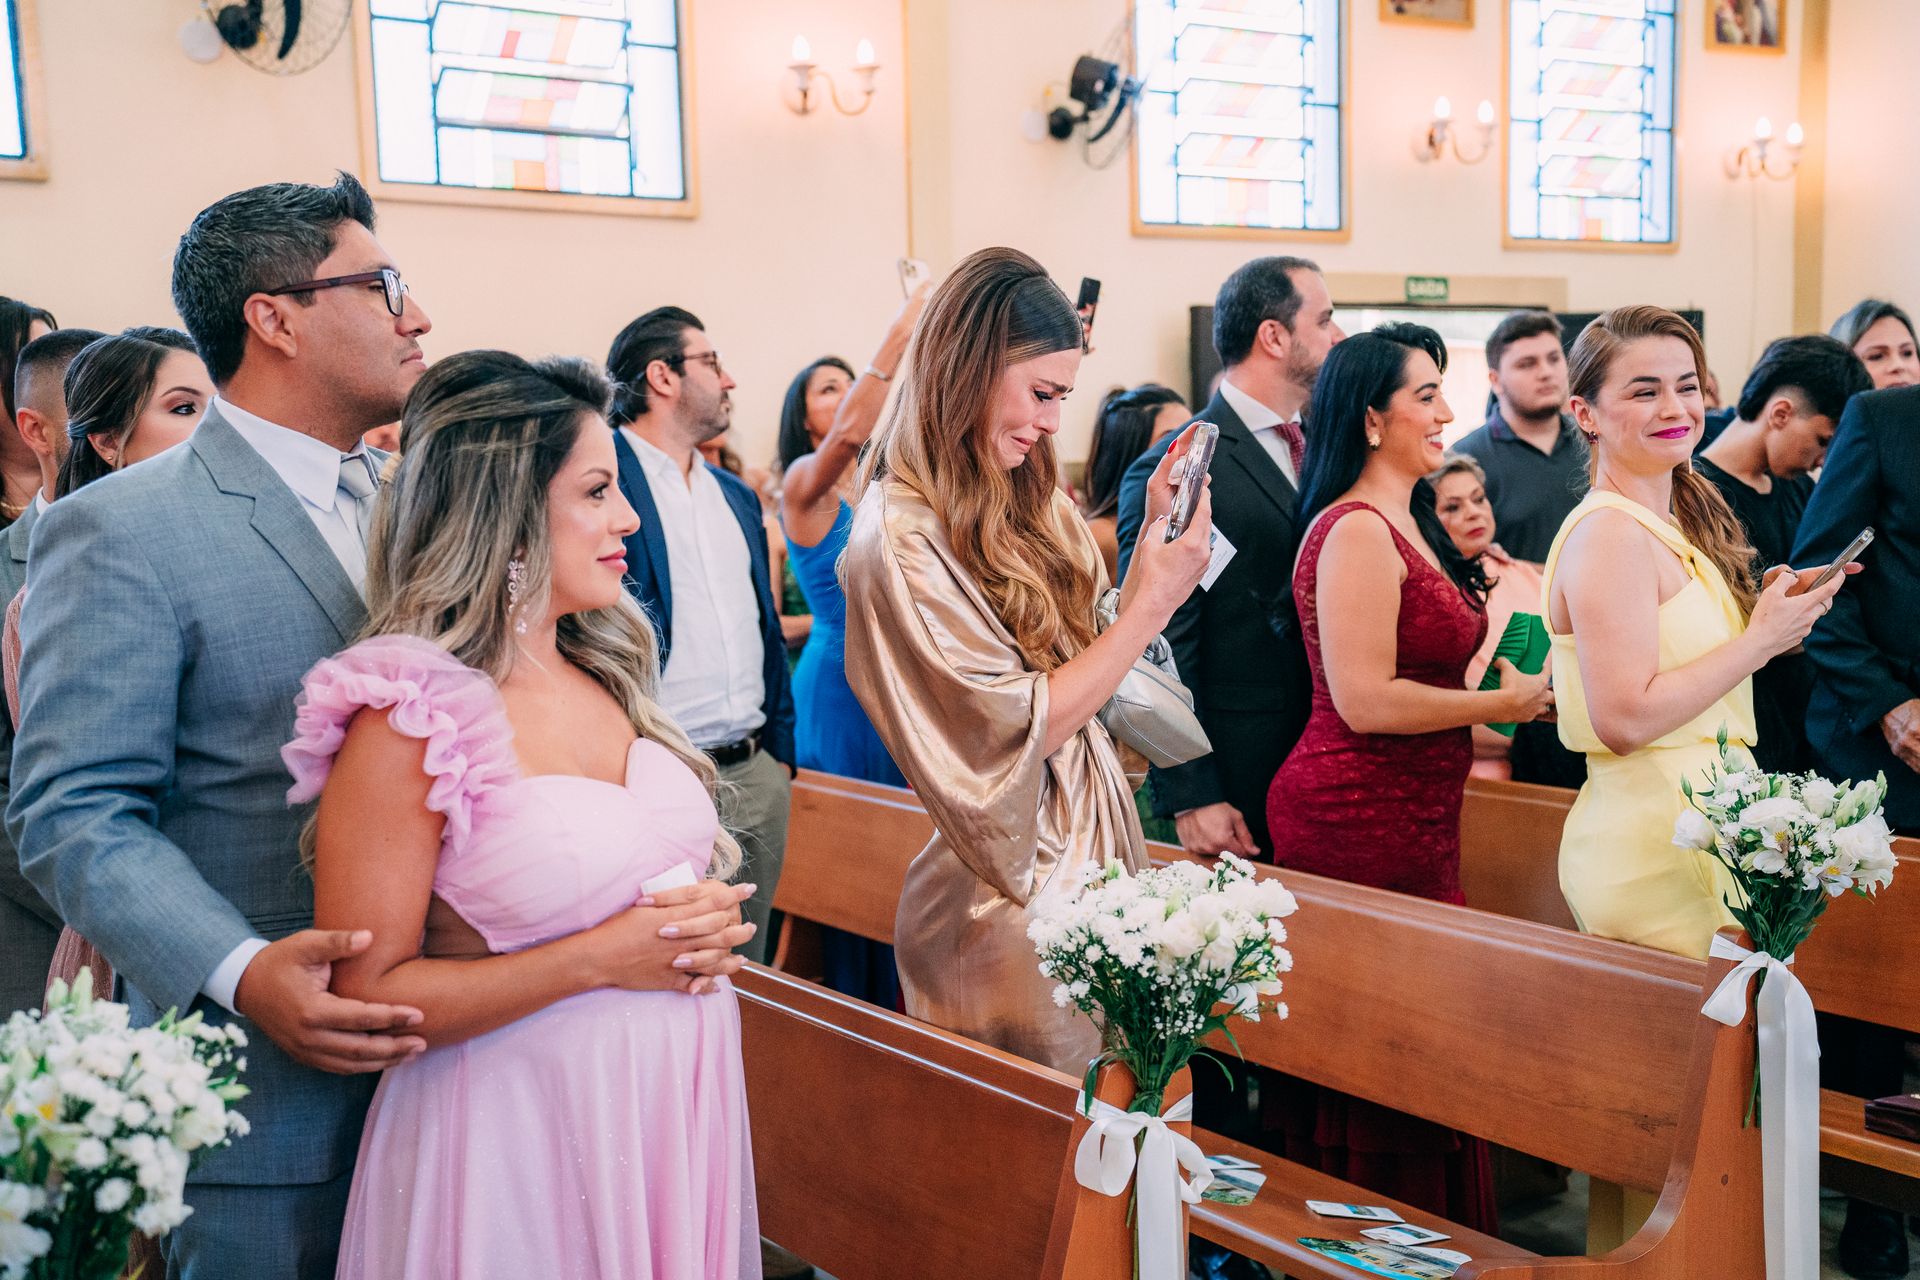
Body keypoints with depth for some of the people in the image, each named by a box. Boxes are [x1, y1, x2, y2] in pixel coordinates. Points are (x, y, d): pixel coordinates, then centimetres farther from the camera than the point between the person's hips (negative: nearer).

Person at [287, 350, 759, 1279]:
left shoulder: (607, 674, 5)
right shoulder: (408, 722, -17)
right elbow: (363, 996, -17)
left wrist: (704, 925, -2)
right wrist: (600, 959, -19)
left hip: (677, 1102, 7)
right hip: (523, 1125, -7)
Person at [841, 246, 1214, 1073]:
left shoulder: (1020, 501, 7)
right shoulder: (901, 538, -18)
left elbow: (1079, 654, 10)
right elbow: (1016, 732, -19)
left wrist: (1152, 531, 2)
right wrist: (1152, 603, -14)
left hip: (1091, 842, 8)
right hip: (1019, 889, -8)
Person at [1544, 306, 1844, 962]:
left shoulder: (1678, 525, 13)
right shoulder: (1610, 532, -15)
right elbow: (1624, 720, -22)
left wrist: (1775, 614, 1)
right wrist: (1761, 639, -15)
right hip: (1654, 852, -9)